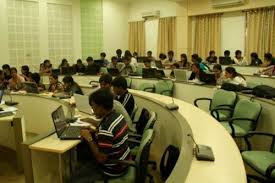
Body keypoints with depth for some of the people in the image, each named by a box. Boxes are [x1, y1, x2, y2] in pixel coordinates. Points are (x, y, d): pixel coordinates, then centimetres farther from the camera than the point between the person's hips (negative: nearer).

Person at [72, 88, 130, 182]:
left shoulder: (106, 128, -32)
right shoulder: (117, 116, -5)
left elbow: (101, 158, -28)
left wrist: (89, 138, -19)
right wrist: (94, 132, 1)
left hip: (113, 169, -8)